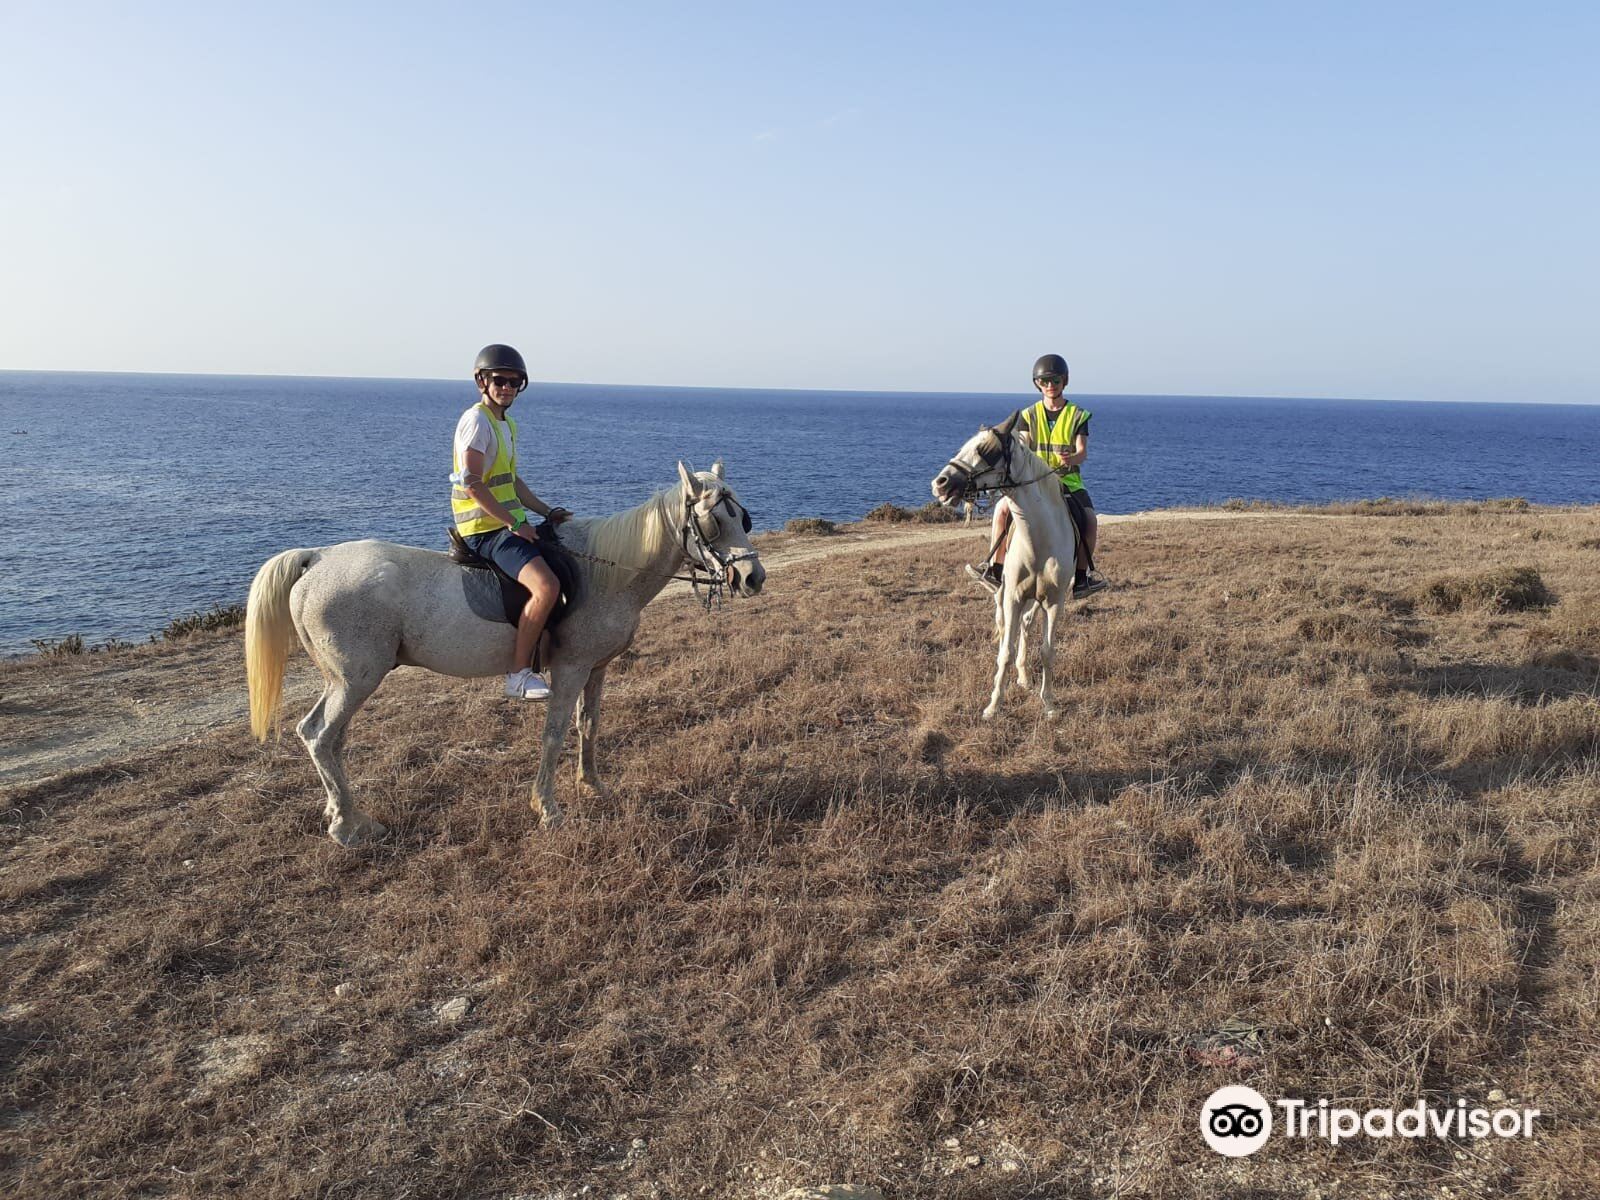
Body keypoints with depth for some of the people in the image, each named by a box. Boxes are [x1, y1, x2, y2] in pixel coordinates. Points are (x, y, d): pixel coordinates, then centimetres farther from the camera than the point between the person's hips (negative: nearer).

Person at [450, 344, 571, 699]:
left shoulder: (507, 424, 18)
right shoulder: (477, 421, -12)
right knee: (546, 587, -27)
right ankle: (519, 672, -17)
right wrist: (513, 523, -19)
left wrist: (547, 511, 14)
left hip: (509, 524, 10)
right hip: (487, 529, -10)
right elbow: (472, 484, -21)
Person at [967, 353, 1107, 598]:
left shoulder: (1078, 415, 3)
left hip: (1069, 482, -1)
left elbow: (1082, 451, -8)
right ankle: (994, 569, -13)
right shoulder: (1029, 415, 9)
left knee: (1089, 520, -26)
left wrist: (1071, 459, -32)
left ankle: (1082, 576, -12)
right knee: (1003, 508, -21)